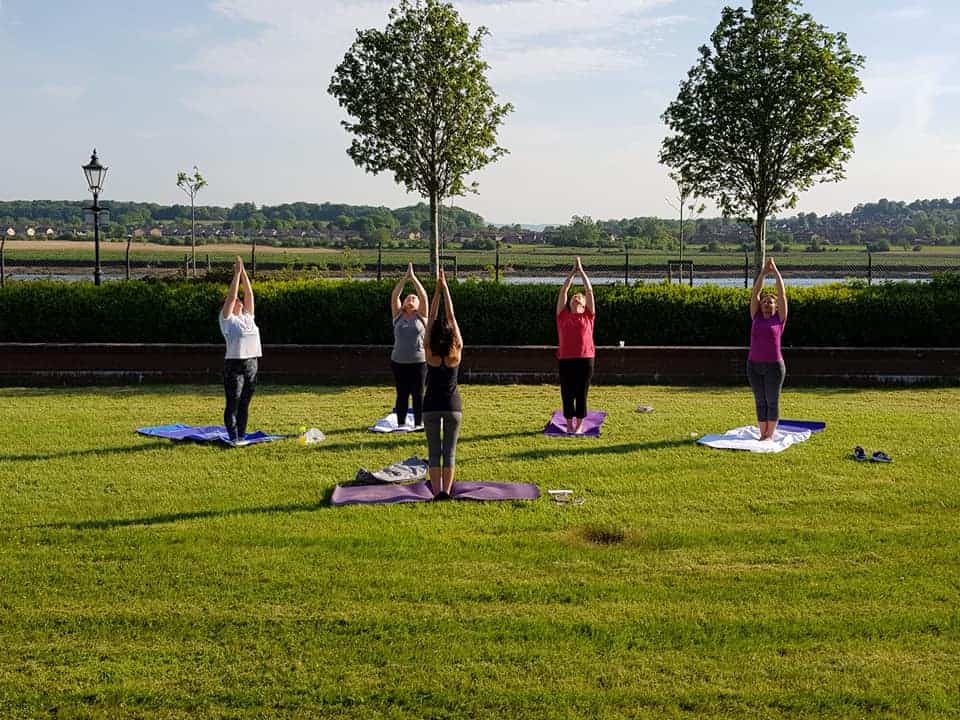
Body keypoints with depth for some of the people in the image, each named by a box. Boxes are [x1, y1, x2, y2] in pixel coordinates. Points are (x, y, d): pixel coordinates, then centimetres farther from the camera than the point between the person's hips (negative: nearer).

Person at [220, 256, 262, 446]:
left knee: (244, 403, 10)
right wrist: (237, 273, -8)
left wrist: (244, 273, 6)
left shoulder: (248, 317, 15)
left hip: (251, 364, 6)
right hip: (234, 365, -6)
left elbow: (249, 293, 10)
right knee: (233, 403, -1)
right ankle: (233, 437, 2)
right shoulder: (227, 319, 0)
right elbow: (231, 296, -9)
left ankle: (242, 435, 16)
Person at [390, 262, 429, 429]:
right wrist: (405, 278, -6)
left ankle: (419, 423, 11)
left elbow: (424, 296, -7)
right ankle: (400, 424, 14)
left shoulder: (421, 316, 3)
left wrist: (413, 278, -8)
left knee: (418, 394, 4)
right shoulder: (398, 316, 7)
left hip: (418, 361, -2)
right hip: (398, 361, 2)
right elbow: (394, 296, -1)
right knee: (402, 394, 8)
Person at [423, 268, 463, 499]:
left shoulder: (430, 352, -7)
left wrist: (437, 290, -3)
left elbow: (432, 318, -3)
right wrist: (445, 288, -1)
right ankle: (446, 490, -2)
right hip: (453, 406, 0)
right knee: (450, 450, 5)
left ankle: (436, 490, 1)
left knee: (434, 451, 5)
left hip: (431, 406, 0)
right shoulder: (456, 352, -7)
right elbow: (451, 317, -4)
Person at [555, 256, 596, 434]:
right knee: (567, 393, 5)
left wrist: (581, 271, 11)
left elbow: (590, 290, 9)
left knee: (581, 393, 4)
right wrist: (573, 271, 14)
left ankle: (579, 425, 15)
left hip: (585, 359, 0)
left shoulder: (588, 316, 10)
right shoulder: (563, 316, 11)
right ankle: (569, 425, 17)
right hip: (565, 359, 1)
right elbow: (563, 291, 11)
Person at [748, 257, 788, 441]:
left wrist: (776, 271, -1)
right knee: (760, 401, 10)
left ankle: (770, 435, 10)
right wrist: (764, 272, 0)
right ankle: (762, 434, 17)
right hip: (754, 364, 3)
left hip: (774, 365, -3)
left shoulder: (779, 319, 2)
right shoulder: (756, 317, 8)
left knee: (772, 401, 3)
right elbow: (755, 293, 4)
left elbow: (782, 294, -2)